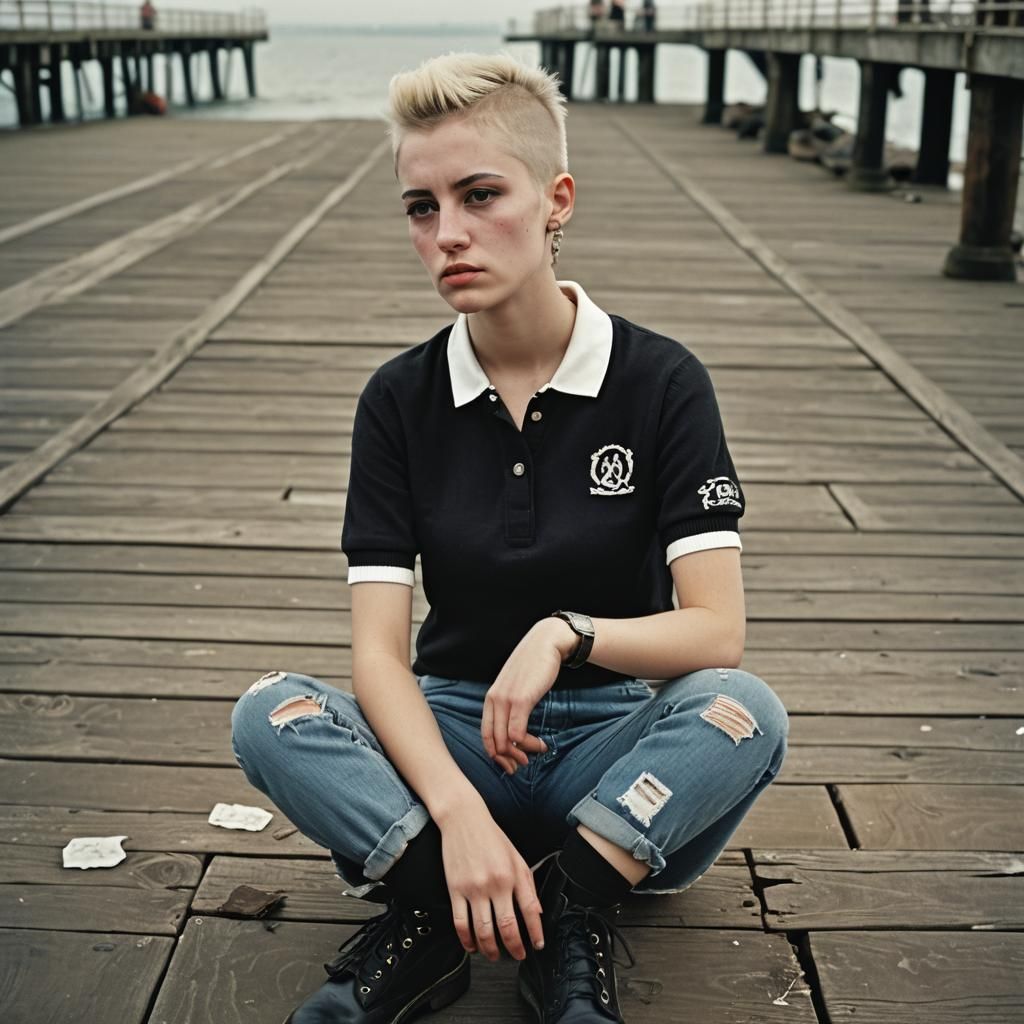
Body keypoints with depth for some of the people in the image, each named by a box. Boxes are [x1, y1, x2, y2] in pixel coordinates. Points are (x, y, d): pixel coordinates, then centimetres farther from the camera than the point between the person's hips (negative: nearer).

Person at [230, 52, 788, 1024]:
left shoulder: (661, 381, -8)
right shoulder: (400, 398, -4)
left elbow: (716, 629, -13)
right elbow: (378, 649, -12)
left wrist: (568, 634, -30)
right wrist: (458, 812, -28)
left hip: (614, 738, -1)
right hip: (452, 730, 1)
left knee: (745, 712, -32)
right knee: (268, 716, -23)